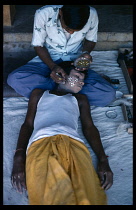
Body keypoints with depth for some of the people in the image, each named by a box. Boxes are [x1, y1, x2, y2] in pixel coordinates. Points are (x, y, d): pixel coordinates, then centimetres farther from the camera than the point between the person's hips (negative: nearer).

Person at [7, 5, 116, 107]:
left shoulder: (91, 15, -18)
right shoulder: (43, 14, -22)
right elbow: (38, 45, -9)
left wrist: (85, 52, -20)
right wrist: (53, 66, -26)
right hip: (47, 59, 0)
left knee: (109, 95, -24)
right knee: (14, 79, -31)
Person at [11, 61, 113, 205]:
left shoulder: (80, 99, 35)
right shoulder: (39, 94, 31)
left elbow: (89, 127, 20)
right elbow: (27, 124, 19)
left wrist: (103, 160, 2)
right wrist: (18, 157, 0)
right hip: (41, 141, -1)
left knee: (86, 196, -28)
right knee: (47, 196, -31)